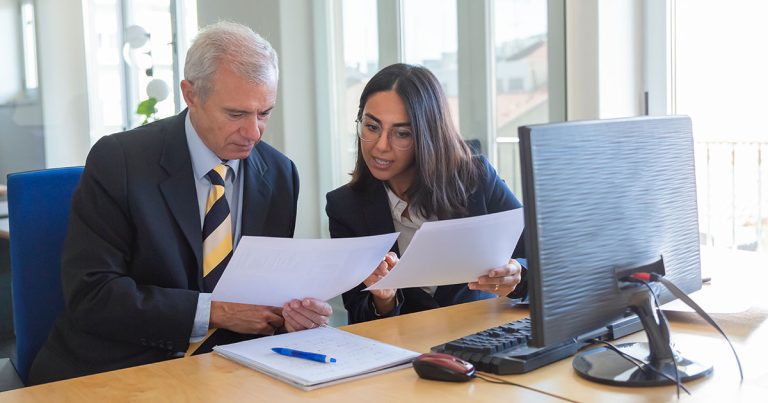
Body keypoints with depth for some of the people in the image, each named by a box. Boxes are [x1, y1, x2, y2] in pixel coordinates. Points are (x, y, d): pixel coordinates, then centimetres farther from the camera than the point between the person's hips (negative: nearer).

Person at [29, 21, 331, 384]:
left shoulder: (279, 175, 3)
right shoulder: (117, 161, -10)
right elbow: (89, 294, -15)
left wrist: (294, 310, -13)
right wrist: (214, 312, -20)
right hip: (115, 369, -4)